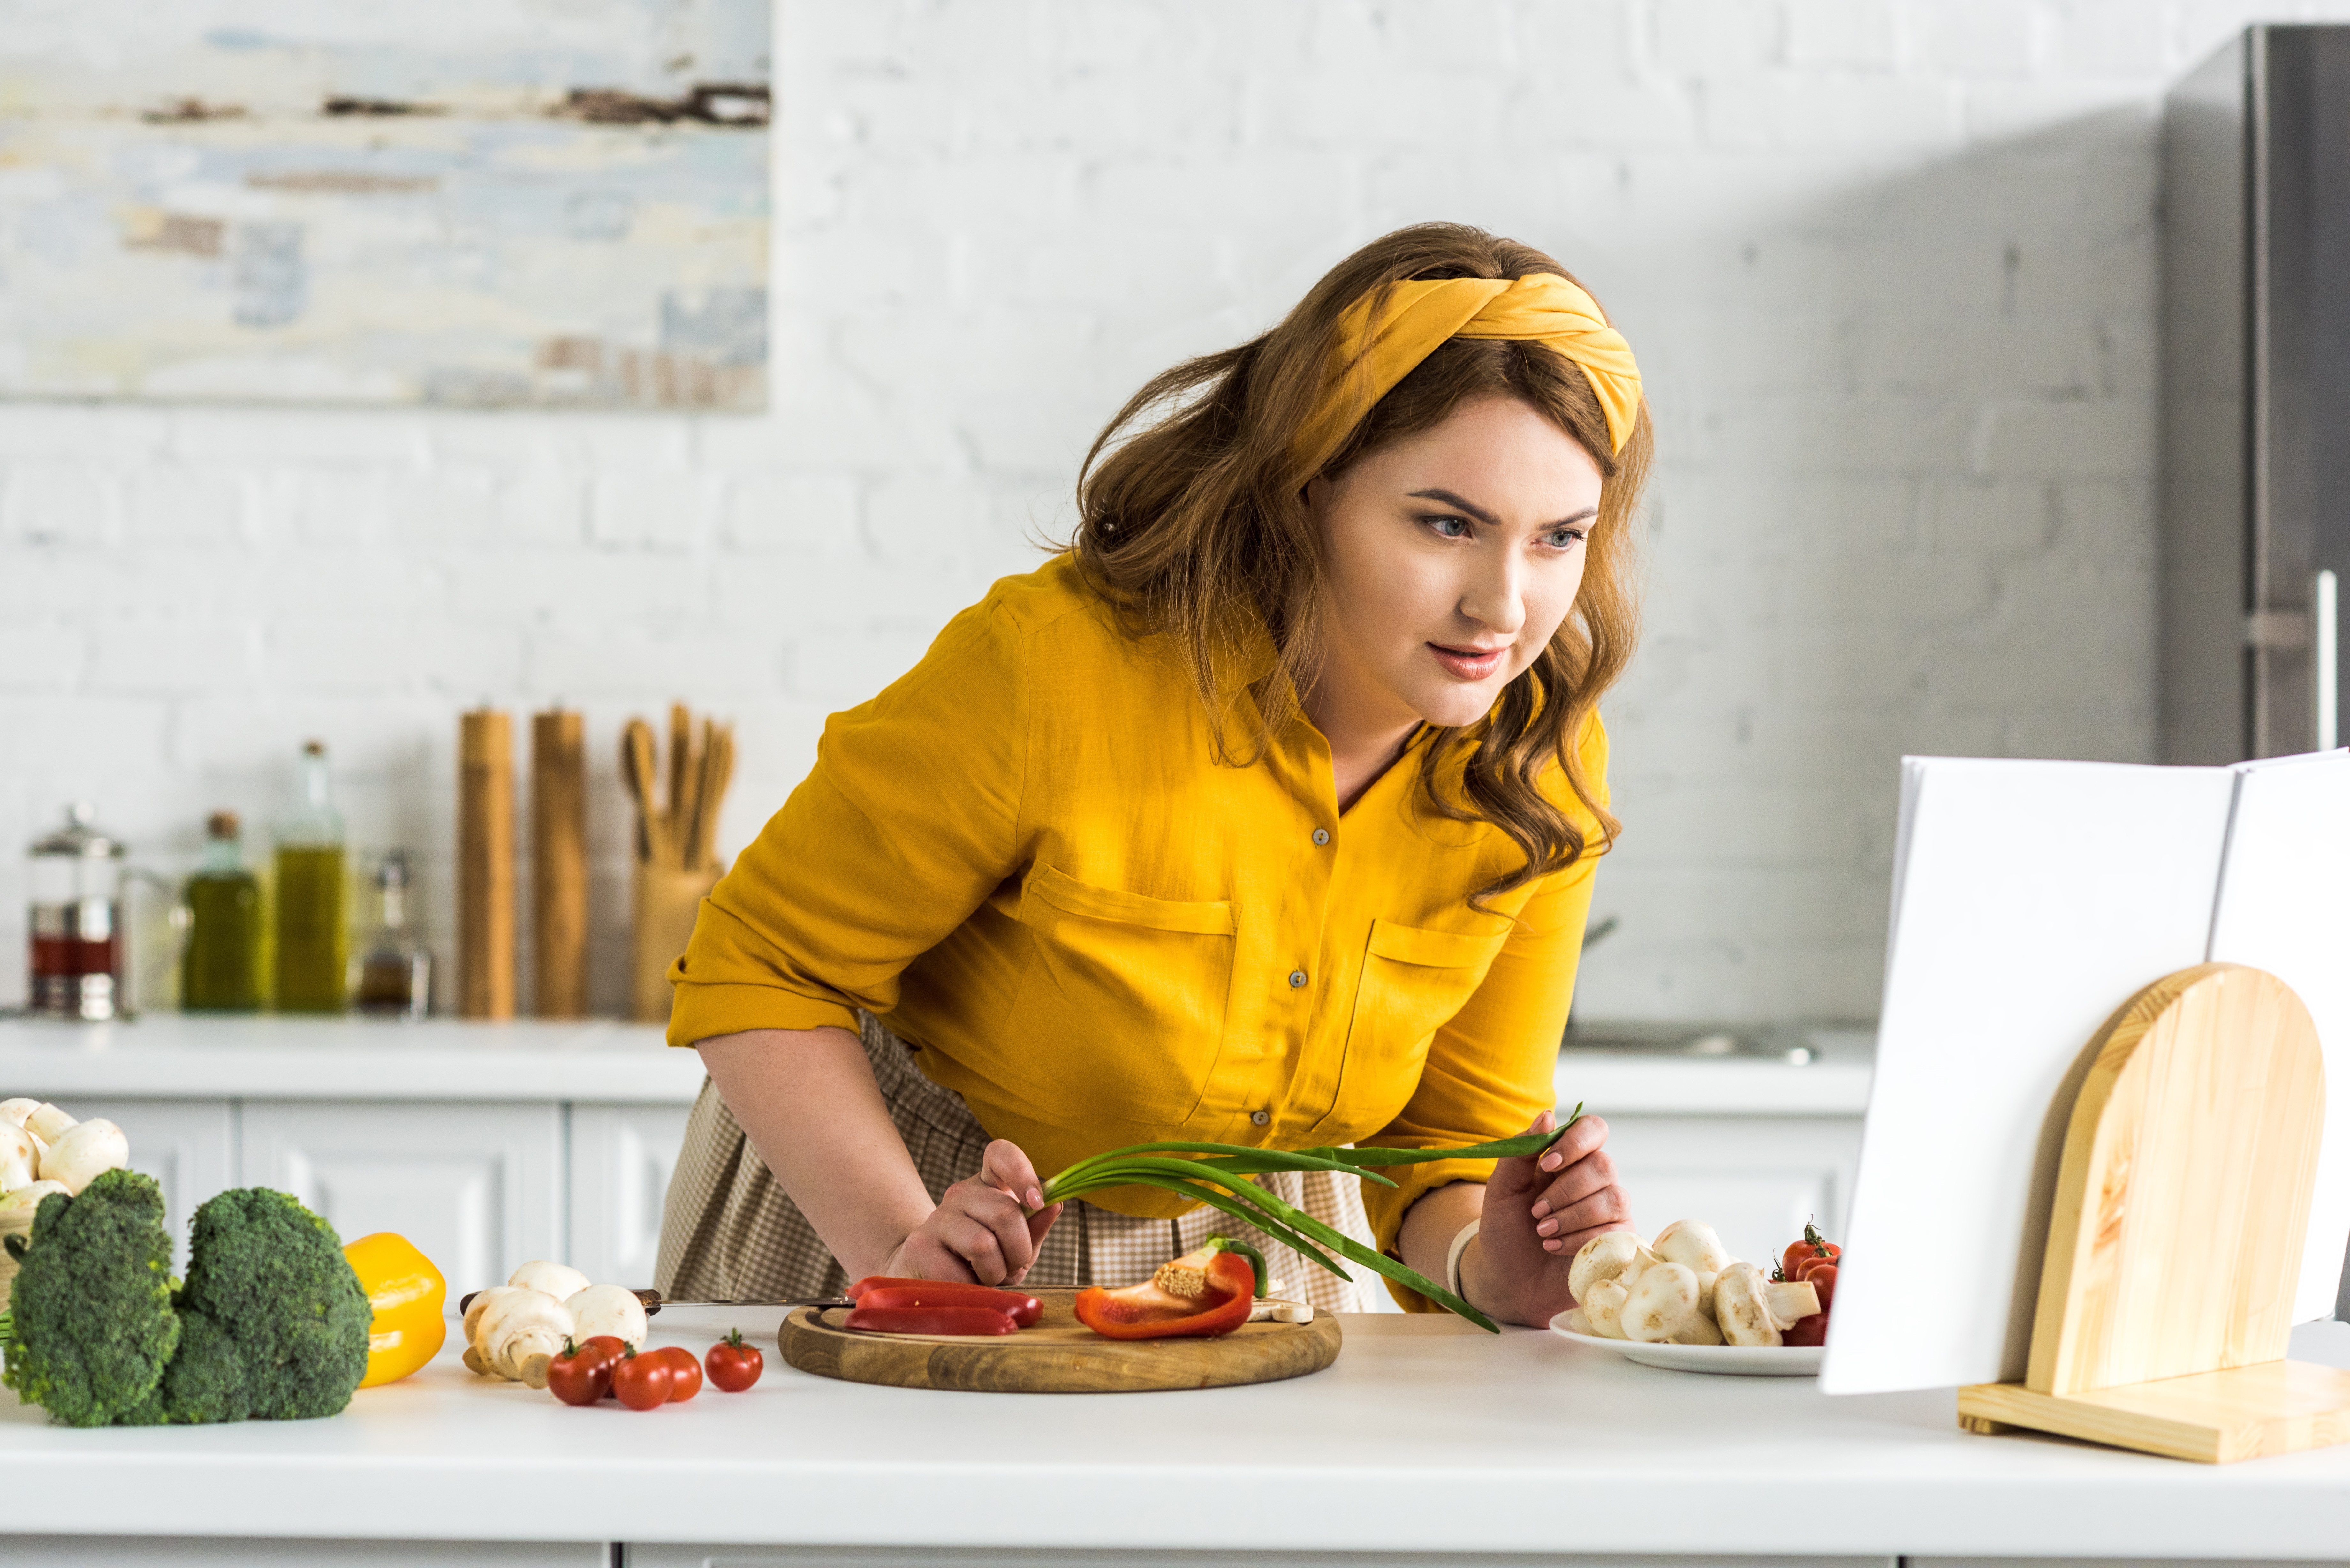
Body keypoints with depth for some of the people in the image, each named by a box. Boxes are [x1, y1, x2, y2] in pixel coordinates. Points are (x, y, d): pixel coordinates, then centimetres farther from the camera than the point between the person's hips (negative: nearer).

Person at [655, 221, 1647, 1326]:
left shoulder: (1542, 769, -14)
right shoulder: (1054, 666, -28)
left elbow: (1453, 1137, -3)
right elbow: (757, 972, -16)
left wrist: (1489, 1270, -25)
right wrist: (902, 1247, -28)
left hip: (1241, 1269, 3)